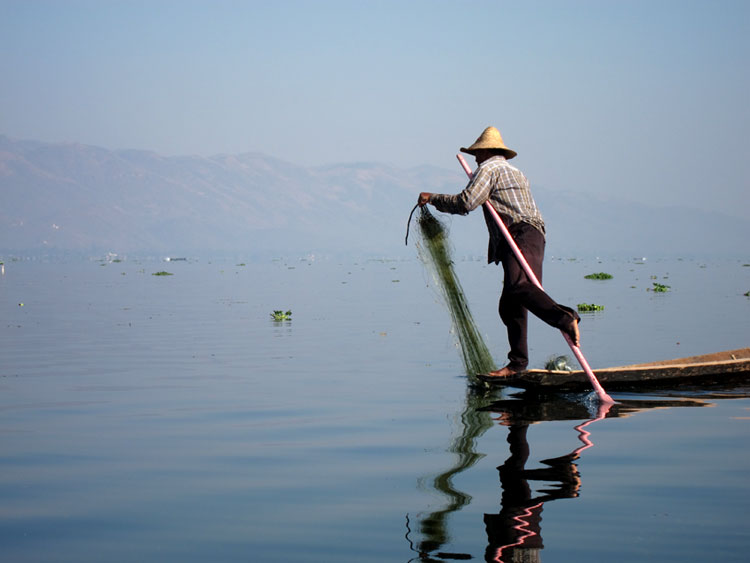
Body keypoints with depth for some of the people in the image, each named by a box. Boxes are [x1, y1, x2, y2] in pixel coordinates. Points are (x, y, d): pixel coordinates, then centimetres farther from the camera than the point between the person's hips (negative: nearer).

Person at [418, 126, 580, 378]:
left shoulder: (489, 167, 4)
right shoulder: (516, 172, 34)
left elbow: (465, 203, -6)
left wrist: (433, 198, 6)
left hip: (521, 235, -9)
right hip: (531, 235, 9)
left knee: (519, 287, -30)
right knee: (510, 305, 6)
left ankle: (565, 318, -46)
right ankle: (517, 362, 5)